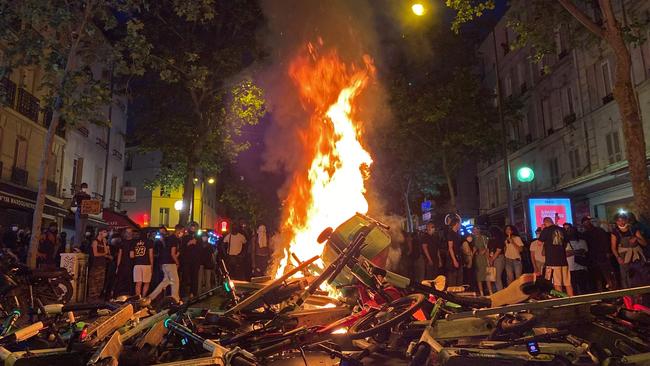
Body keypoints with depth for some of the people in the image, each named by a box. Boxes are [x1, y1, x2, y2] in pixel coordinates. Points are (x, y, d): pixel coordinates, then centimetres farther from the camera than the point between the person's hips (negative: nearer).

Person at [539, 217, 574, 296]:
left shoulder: (546, 230, -5)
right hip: (563, 259, 5)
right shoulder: (562, 230, 10)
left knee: (557, 284, -4)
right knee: (568, 283, 9)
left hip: (552, 260, -5)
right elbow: (566, 244, 22)